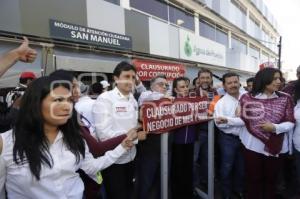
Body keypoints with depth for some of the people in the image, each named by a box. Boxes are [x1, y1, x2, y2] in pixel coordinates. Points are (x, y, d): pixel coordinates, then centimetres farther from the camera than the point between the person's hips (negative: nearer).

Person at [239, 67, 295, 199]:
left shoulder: (285, 98, 0)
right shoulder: (247, 97, -3)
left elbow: (290, 123, -3)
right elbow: (243, 120, 1)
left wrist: (275, 127, -19)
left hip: (276, 147, 2)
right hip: (253, 145, -1)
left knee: (271, 180, 18)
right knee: (253, 180, 10)